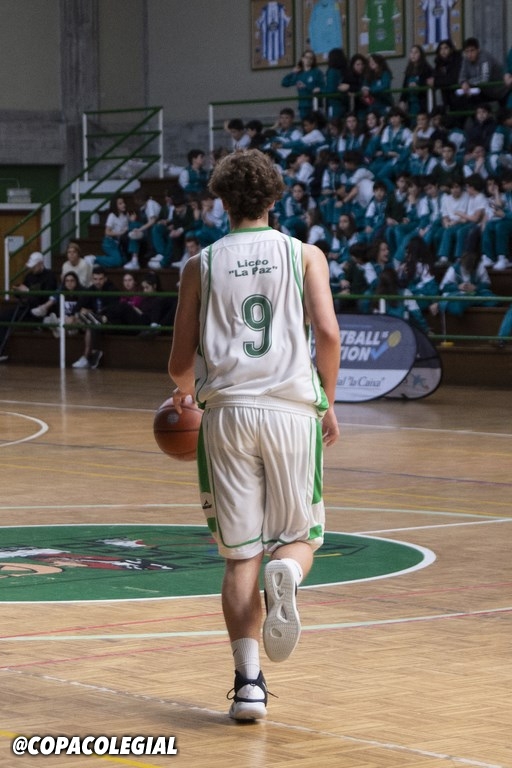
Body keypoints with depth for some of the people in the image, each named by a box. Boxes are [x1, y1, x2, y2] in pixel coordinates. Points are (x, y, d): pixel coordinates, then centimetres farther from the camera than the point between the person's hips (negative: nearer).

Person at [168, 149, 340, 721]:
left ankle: (248, 680, -6)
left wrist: (184, 393, 32)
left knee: (240, 555, 6)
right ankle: (284, 576, -24)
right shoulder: (305, 255, 7)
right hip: (291, 407, -1)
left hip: (228, 410, 1)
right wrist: (328, 402, 10)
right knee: (299, 537, 13)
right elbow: (327, 334, -5)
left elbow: (180, 362, 10)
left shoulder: (202, 265, 10)